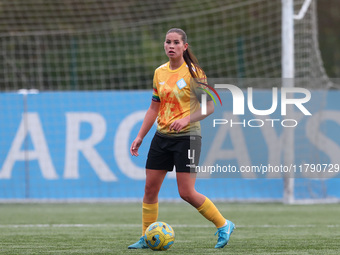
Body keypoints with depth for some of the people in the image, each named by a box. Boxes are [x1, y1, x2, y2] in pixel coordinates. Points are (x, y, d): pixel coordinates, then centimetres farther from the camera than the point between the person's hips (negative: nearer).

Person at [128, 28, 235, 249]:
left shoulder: (194, 72, -9)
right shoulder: (160, 72, 9)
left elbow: (209, 107, -10)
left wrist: (186, 119, -24)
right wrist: (140, 136, 13)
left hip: (187, 136, -6)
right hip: (162, 137, 6)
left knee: (187, 192, -10)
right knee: (150, 188, 2)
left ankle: (223, 225, 7)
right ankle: (147, 238, 13)